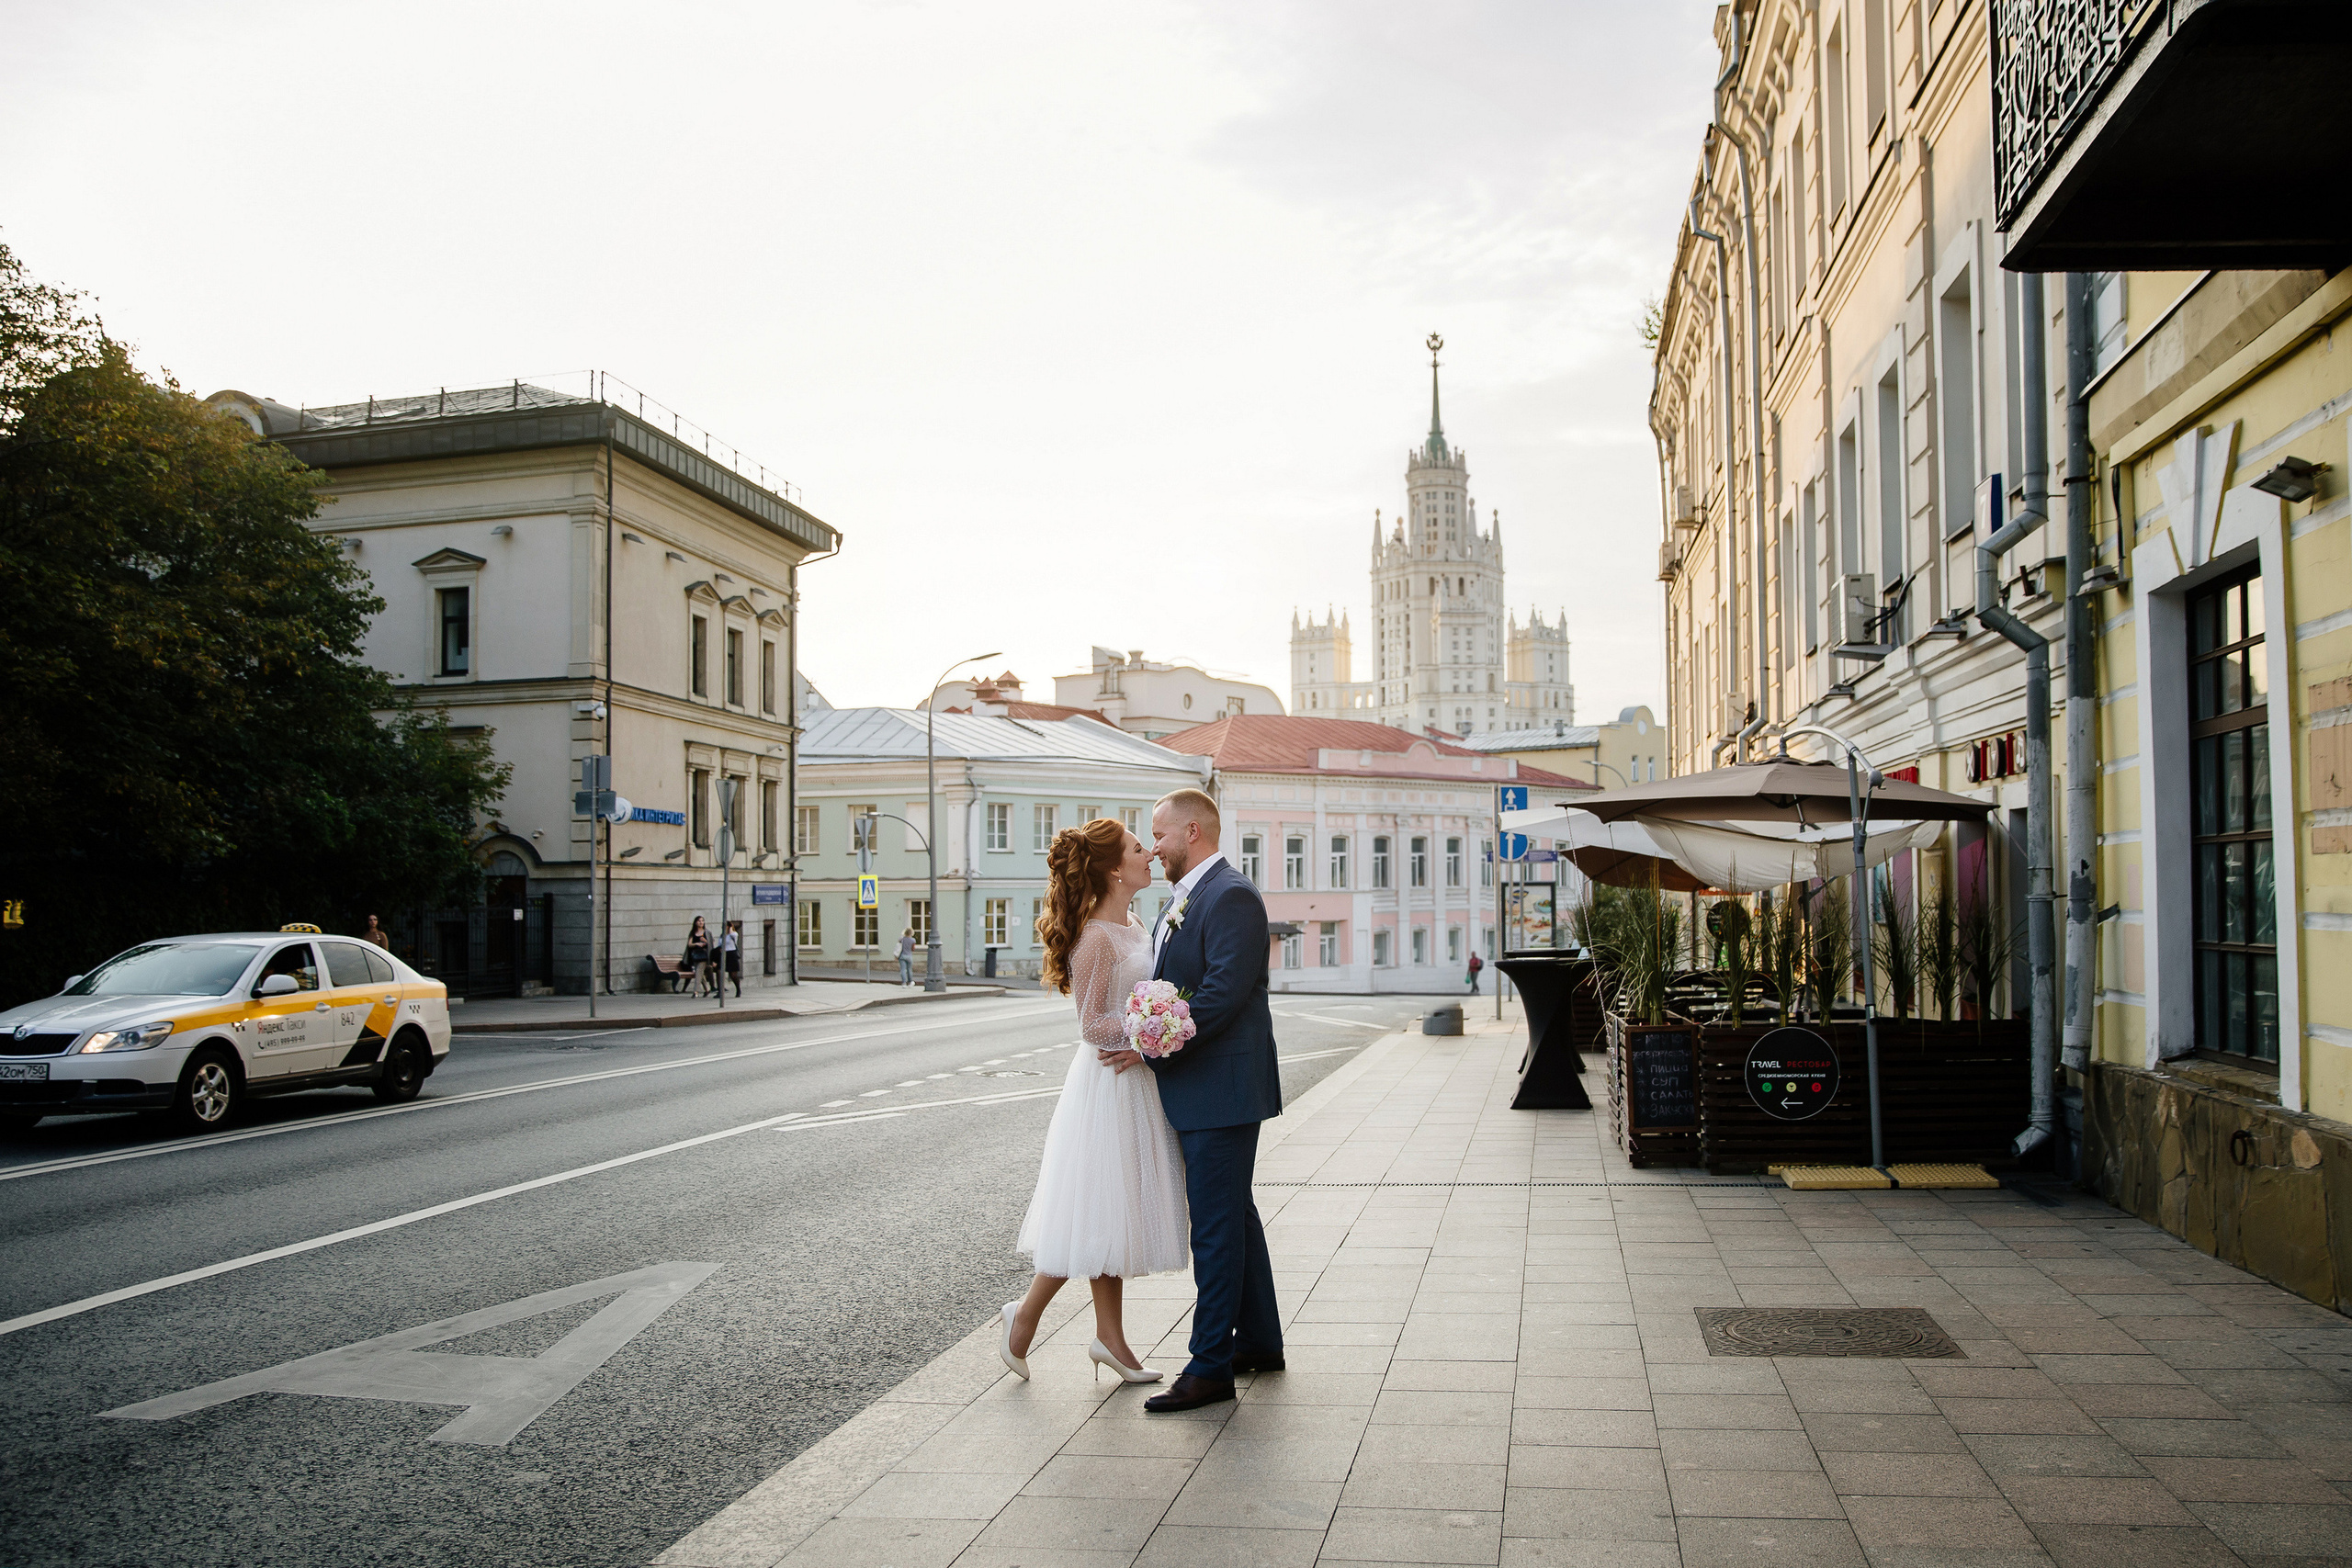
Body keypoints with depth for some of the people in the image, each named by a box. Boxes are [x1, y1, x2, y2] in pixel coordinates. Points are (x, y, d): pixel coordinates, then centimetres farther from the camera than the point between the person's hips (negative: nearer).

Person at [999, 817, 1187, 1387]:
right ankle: (1027, 1311, 14)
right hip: (1106, 1085, -9)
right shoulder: (1097, 938, -17)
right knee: (1098, 1212, -2)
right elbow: (1092, 1026, -17)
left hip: (1135, 1080, 9)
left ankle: (1110, 1337, 21)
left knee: (1116, 1213, 13)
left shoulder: (1133, 929, 11)